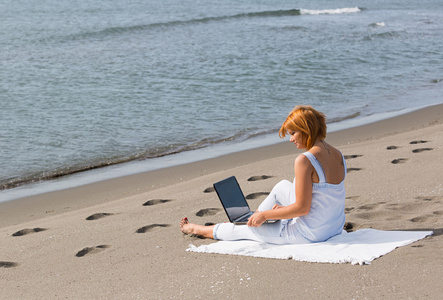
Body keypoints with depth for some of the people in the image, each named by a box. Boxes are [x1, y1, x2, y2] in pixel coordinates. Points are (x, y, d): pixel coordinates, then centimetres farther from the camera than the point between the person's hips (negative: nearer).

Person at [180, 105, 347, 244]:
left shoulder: (305, 160, -23)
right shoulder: (338, 155, 3)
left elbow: (302, 208, -23)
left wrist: (265, 214, -11)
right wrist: (286, 208, 14)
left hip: (309, 234, -8)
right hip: (335, 226, 8)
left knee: (246, 230, 14)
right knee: (282, 187, 29)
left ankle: (198, 229, 36)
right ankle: (254, 218, 50)